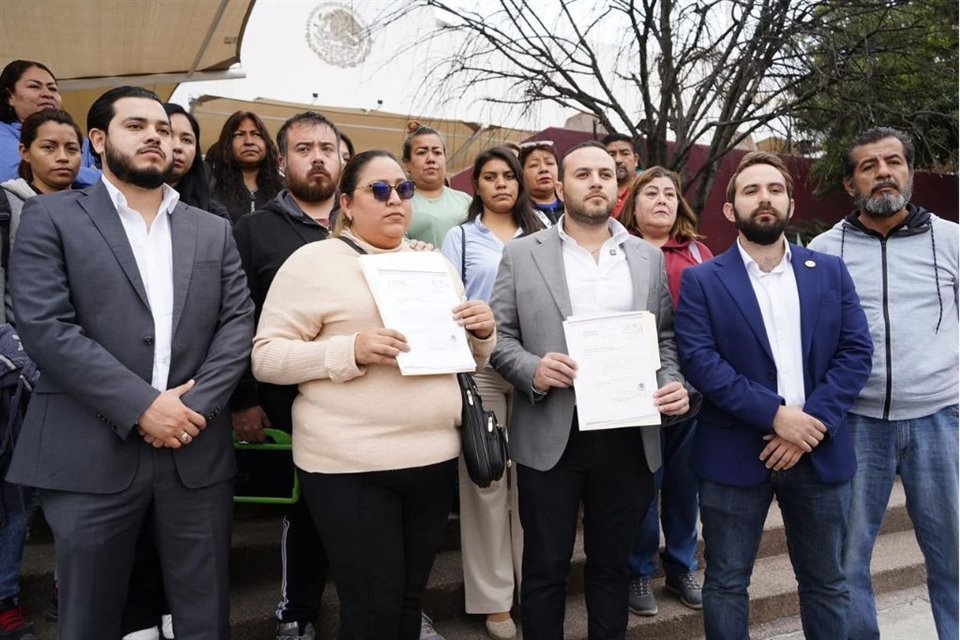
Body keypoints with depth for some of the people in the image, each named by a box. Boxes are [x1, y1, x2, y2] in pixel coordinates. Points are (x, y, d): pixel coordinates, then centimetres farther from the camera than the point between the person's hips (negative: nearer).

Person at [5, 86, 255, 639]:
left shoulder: (213, 230, 12)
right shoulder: (52, 217, 3)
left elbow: (239, 322, 4)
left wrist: (195, 406, -10)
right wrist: (141, 406, -15)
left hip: (198, 450, 3)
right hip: (92, 454, -2)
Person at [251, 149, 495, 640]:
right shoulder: (313, 260, -3)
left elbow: (470, 360, 19)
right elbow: (265, 356, -8)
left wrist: (483, 332, -4)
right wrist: (350, 350, -22)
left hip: (436, 455, 5)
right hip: (350, 464, -5)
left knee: (409, 597, 17)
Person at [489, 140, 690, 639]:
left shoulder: (649, 258, 10)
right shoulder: (522, 254, 2)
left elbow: (666, 337, 12)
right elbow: (498, 334, 1)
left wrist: (673, 383, -6)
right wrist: (532, 370, -17)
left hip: (628, 437, 3)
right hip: (550, 436, -2)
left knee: (612, 564, 18)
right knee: (545, 568, 11)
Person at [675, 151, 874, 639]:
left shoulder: (830, 272, 6)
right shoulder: (702, 280, -3)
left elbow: (857, 352, 0)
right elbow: (698, 360, -13)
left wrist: (813, 420, -13)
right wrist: (775, 415, -19)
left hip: (818, 451, 3)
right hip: (735, 454, -2)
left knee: (826, 582, 18)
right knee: (726, 582, 10)